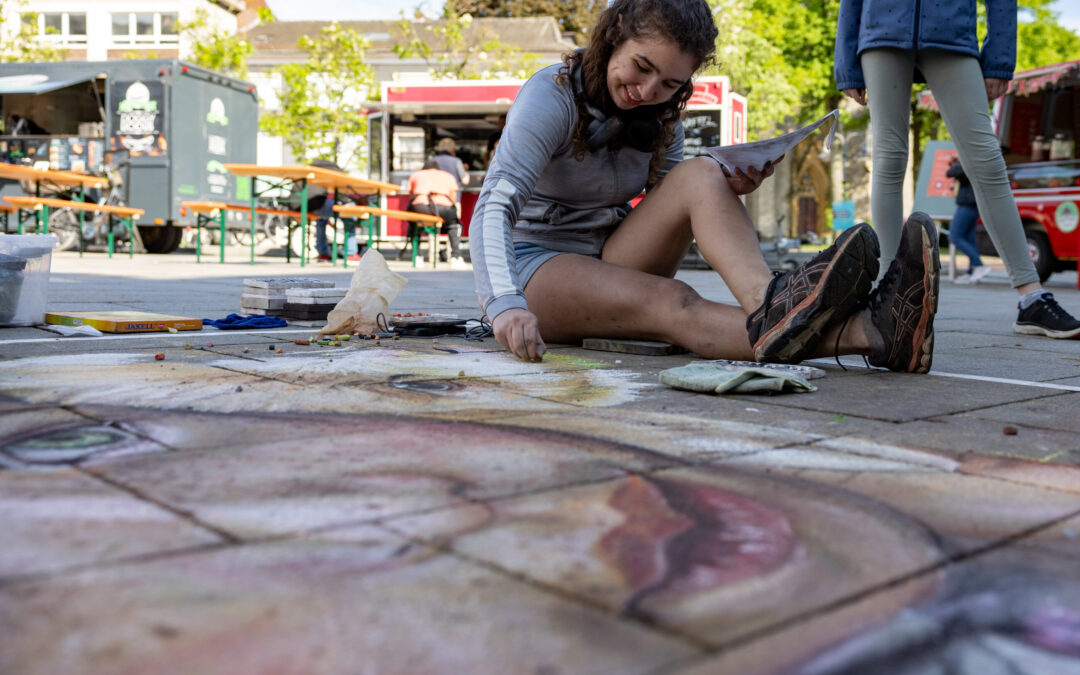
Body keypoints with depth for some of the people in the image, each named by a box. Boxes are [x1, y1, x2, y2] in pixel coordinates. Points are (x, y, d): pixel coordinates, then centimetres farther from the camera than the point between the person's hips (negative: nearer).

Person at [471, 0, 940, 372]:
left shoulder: (660, 119, 5)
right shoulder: (552, 96, -14)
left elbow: (672, 224, 2)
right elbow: (495, 206, -26)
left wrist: (728, 193, -20)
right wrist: (505, 305, -44)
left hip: (608, 264, 5)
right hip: (529, 269, -5)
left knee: (702, 175, -22)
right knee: (670, 302, -35)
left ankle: (770, 308, -50)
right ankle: (857, 335, -57)